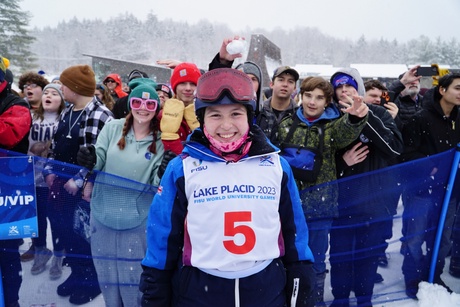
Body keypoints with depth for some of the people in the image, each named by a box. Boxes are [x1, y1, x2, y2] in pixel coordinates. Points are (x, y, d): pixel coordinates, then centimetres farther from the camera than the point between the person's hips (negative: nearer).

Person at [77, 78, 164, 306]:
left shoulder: (160, 141, -5)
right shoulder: (112, 127, -2)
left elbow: (157, 181, -5)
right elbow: (99, 161, -4)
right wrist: (90, 160, -25)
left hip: (137, 219, -2)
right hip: (104, 214, 2)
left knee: (134, 275, 9)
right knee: (107, 272, 18)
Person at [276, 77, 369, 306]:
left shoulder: (333, 125, -2)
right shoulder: (286, 124, 3)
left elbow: (346, 133, -26)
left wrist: (355, 118, -48)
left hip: (318, 203, -2)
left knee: (315, 259, 10)